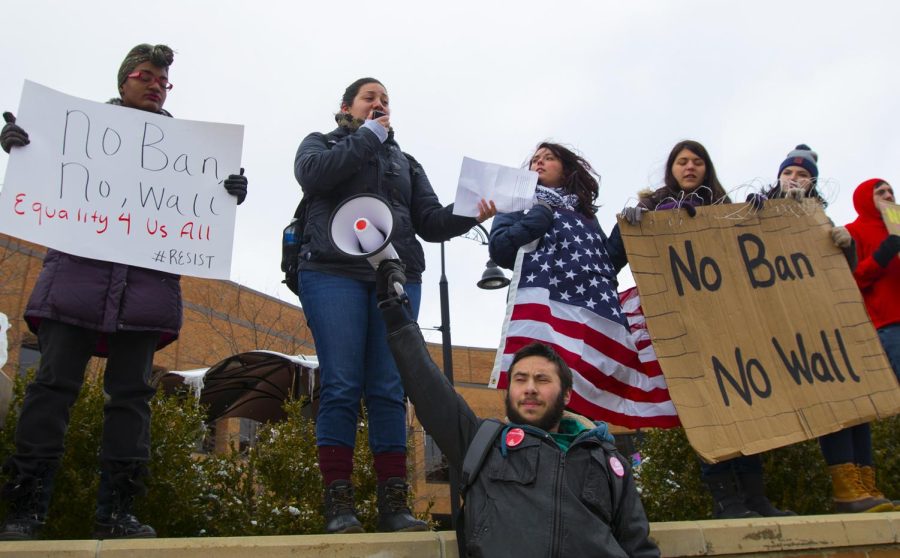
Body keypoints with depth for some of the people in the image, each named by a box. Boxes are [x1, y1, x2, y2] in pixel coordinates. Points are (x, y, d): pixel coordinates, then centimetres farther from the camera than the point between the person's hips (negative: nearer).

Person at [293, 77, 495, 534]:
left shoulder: (405, 162, 29)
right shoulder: (321, 143, 19)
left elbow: (429, 221, 16)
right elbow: (313, 174, -6)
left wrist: (468, 214, -5)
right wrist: (369, 135, 2)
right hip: (334, 272, -3)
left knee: (389, 389, -3)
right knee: (341, 385, -9)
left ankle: (393, 503, -2)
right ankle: (338, 503, -5)